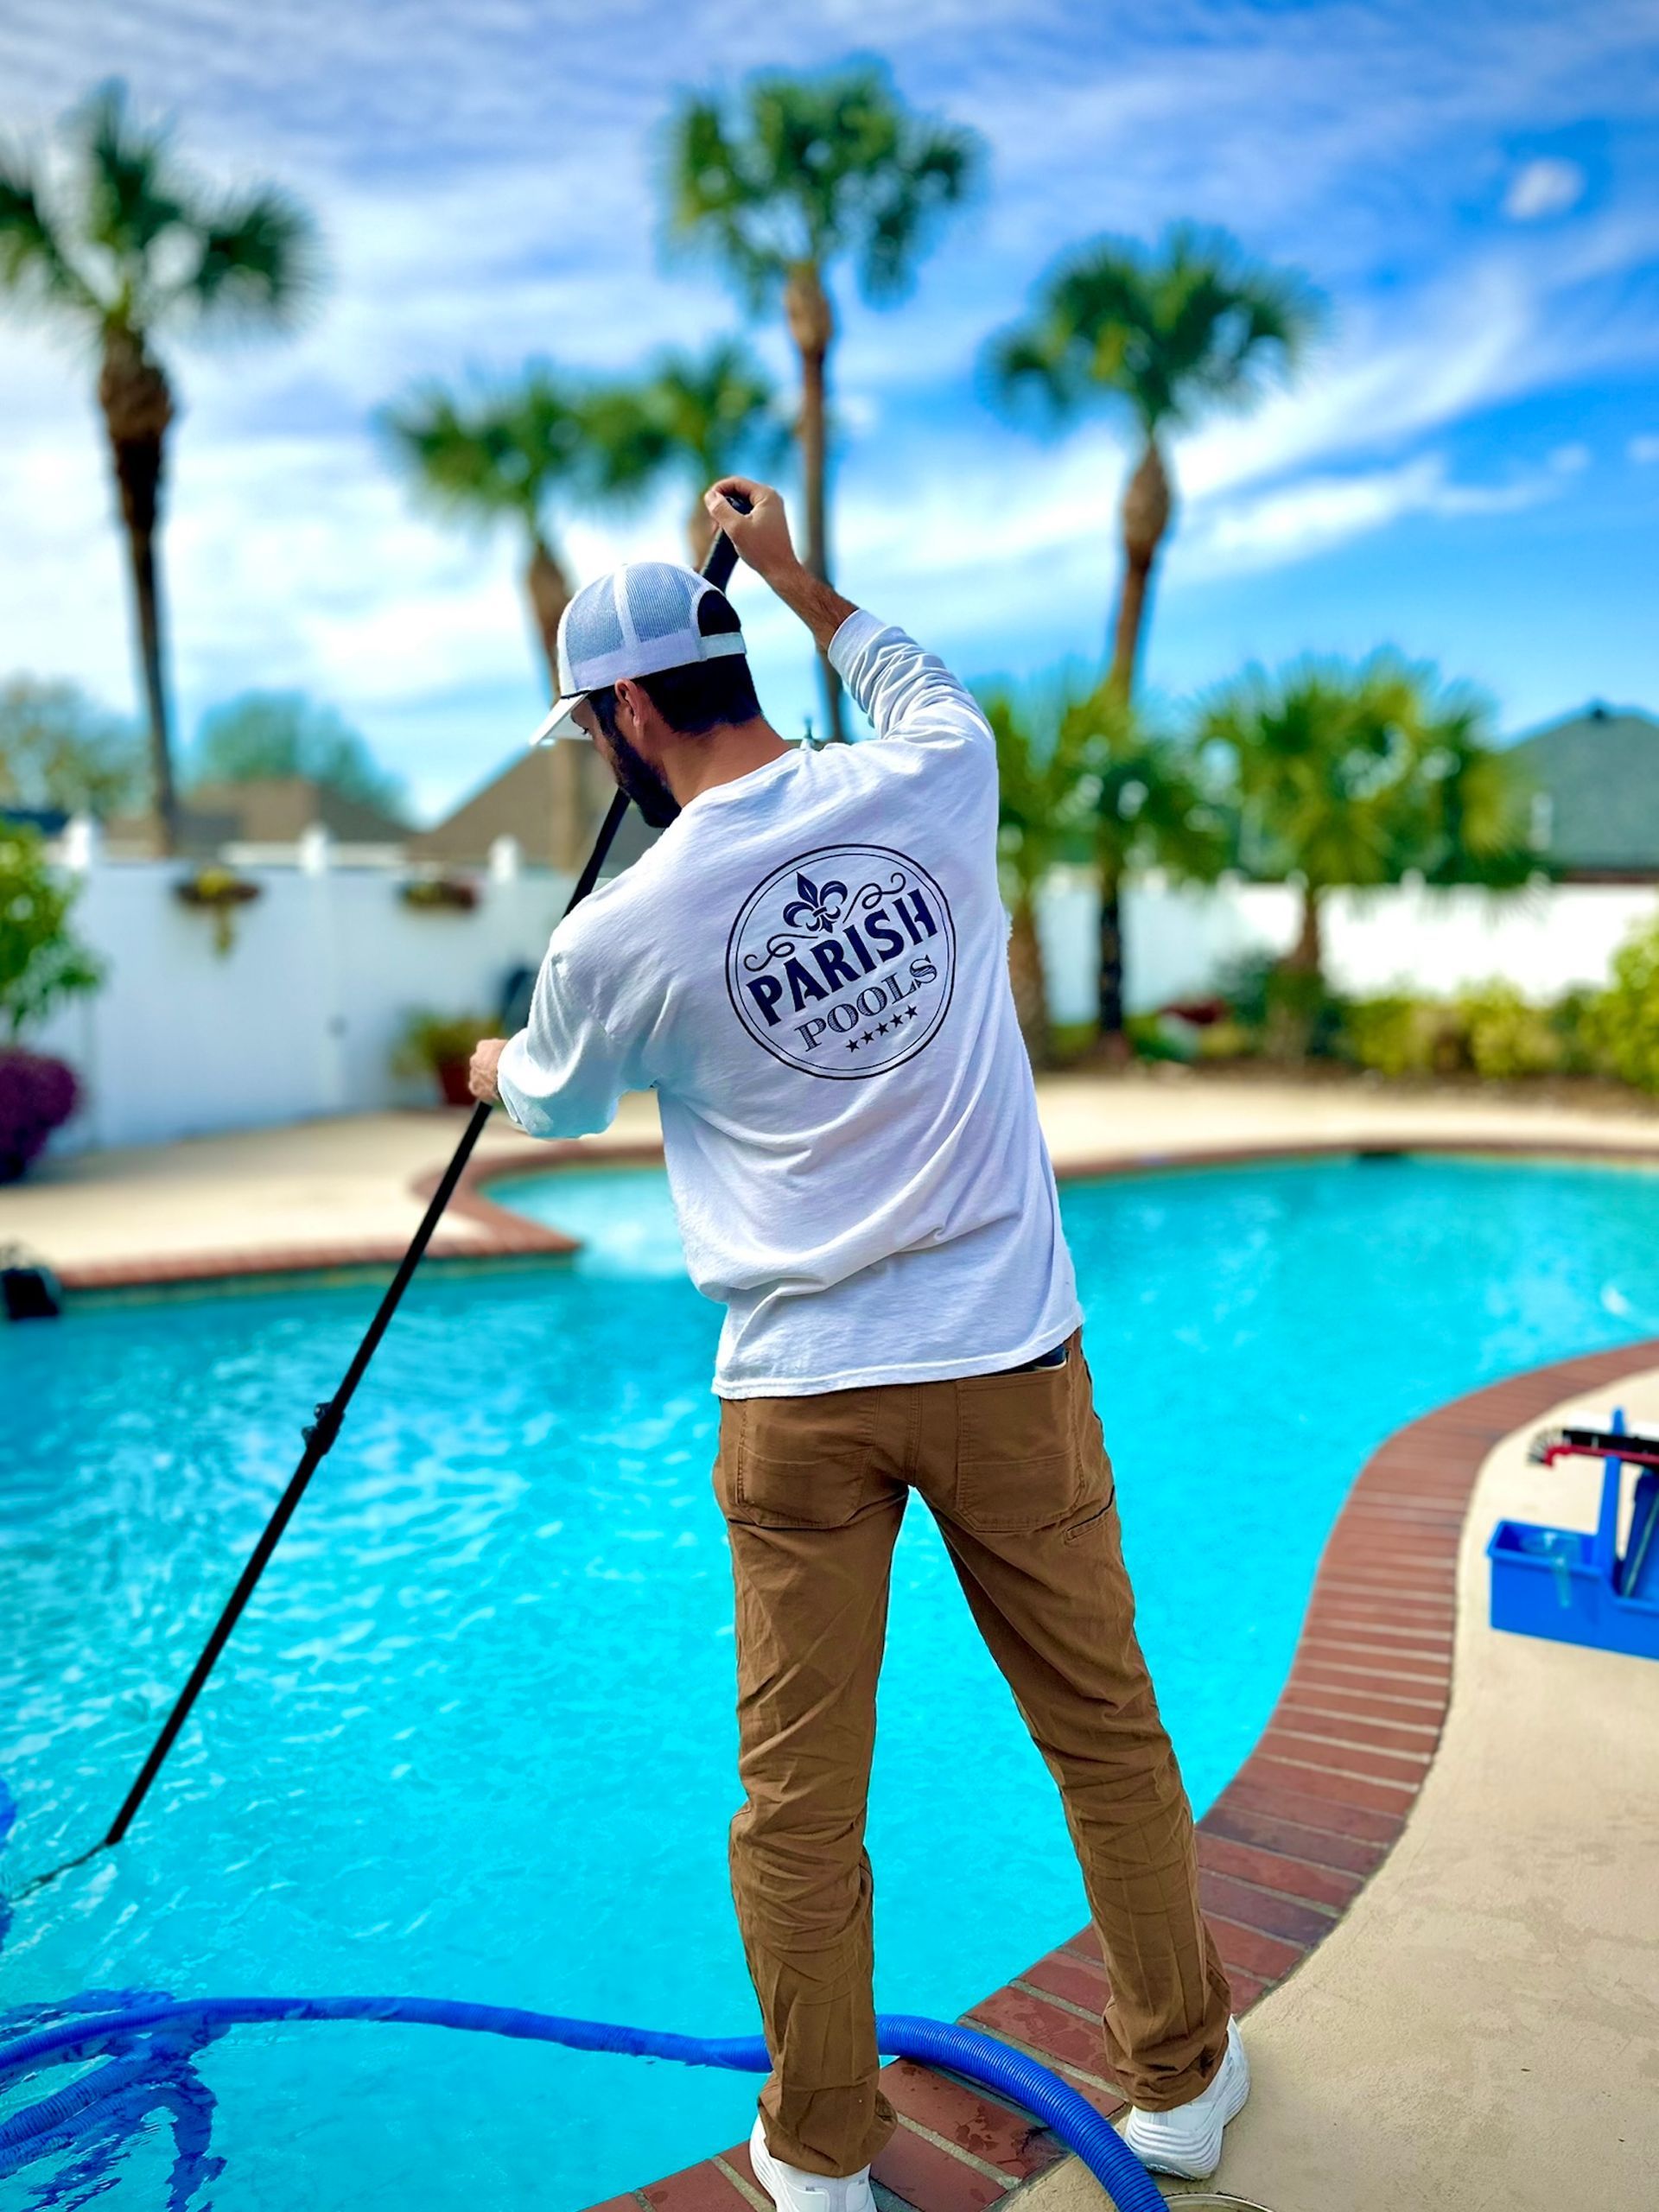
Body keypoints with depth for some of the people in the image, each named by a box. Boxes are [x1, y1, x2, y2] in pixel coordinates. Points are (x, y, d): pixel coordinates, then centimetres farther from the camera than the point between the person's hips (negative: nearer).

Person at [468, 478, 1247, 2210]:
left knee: (799, 1801, 14)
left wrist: (495, 1066, 37)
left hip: (799, 1399, -2)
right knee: (1107, 1735, 19)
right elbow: (927, 689, 23)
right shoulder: (928, 786, -4)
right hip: (1010, 1358, 3)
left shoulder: (619, 935, -9)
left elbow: (554, 1106, 14)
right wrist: (793, 574, 35)